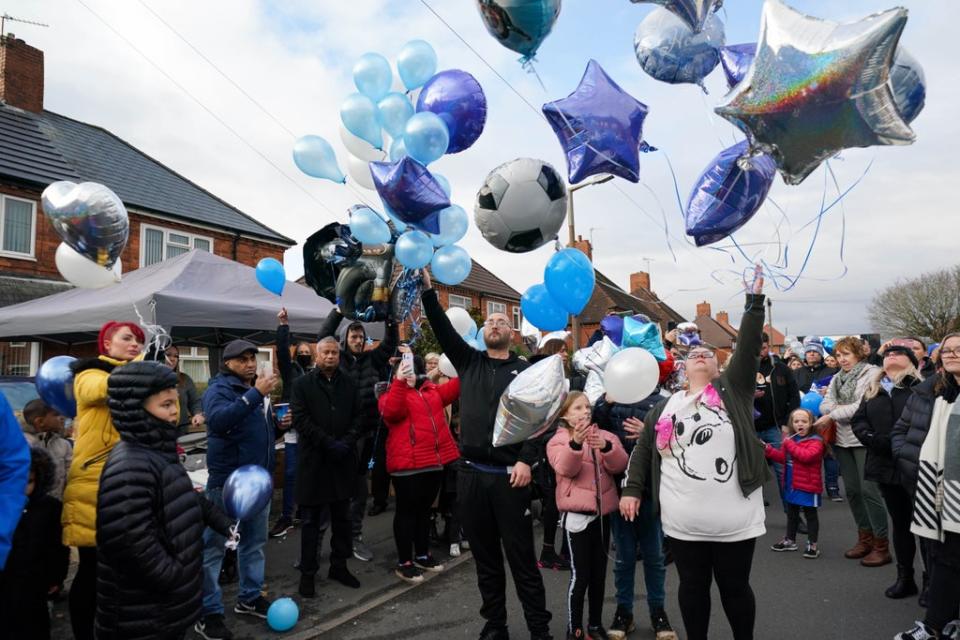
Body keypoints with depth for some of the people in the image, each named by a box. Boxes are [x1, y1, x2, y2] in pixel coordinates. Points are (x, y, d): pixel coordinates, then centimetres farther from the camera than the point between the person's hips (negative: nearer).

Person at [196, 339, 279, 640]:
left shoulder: (258, 389, 11)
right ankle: (208, 613, 10)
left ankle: (250, 597, 31)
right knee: (213, 546, 2)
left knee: (254, 541, 17)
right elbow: (217, 420, -33)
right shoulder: (219, 389, -11)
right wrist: (256, 394, -36)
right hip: (227, 480, -7)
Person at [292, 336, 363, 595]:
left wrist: (347, 442, -12)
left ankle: (339, 566, 25)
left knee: (342, 518, 12)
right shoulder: (303, 384, -1)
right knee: (311, 520, 6)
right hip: (314, 460, -3)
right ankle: (307, 573, 16)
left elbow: (359, 415, 5)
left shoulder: (349, 383, 9)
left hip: (343, 460, 4)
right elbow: (300, 419, -10)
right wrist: (328, 443, -16)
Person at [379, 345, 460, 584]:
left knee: (424, 509, 18)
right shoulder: (392, 393, -5)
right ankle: (404, 562, 13)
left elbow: (450, 391, 10)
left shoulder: (431, 390, 14)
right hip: (408, 463, -7)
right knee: (407, 511, 3)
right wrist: (399, 381, -31)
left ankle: (422, 555, 31)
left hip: (435, 460, 7)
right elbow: (390, 412, -24)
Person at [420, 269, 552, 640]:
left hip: (509, 475, -2)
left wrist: (526, 460, -14)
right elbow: (442, 328, 0)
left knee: (522, 558, 4)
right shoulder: (469, 362, 10)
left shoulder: (525, 371, 4)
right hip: (470, 474, 3)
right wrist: (427, 288, -9)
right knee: (485, 558, 13)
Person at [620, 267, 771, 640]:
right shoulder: (665, 407, 9)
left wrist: (755, 300, -10)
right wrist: (632, 489, 6)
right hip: (684, 521, 2)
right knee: (692, 586, 14)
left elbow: (748, 347, -6)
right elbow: (643, 449, 12)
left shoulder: (732, 389, 4)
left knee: (735, 586, 12)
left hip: (735, 518, -2)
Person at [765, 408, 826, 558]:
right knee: (791, 513, 18)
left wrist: (790, 444, -25)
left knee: (810, 514, 4)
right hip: (791, 484, 7)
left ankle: (812, 544, 13)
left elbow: (807, 456, -31)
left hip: (808, 485, -7)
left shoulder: (815, 441, -15)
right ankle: (790, 540, 31)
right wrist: (769, 450, 1)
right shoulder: (790, 438, 8)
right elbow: (782, 457, 14)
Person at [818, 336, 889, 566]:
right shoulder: (837, 378, 14)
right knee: (852, 490, 11)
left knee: (868, 490, -7)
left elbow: (863, 406, -17)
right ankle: (865, 538, 24)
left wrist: (832, 416, -13)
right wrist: (839, 407, -15)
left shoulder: (872, 373, -7)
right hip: (843, 440, 7)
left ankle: (881, 545, 3)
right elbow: (824, 404, 6)